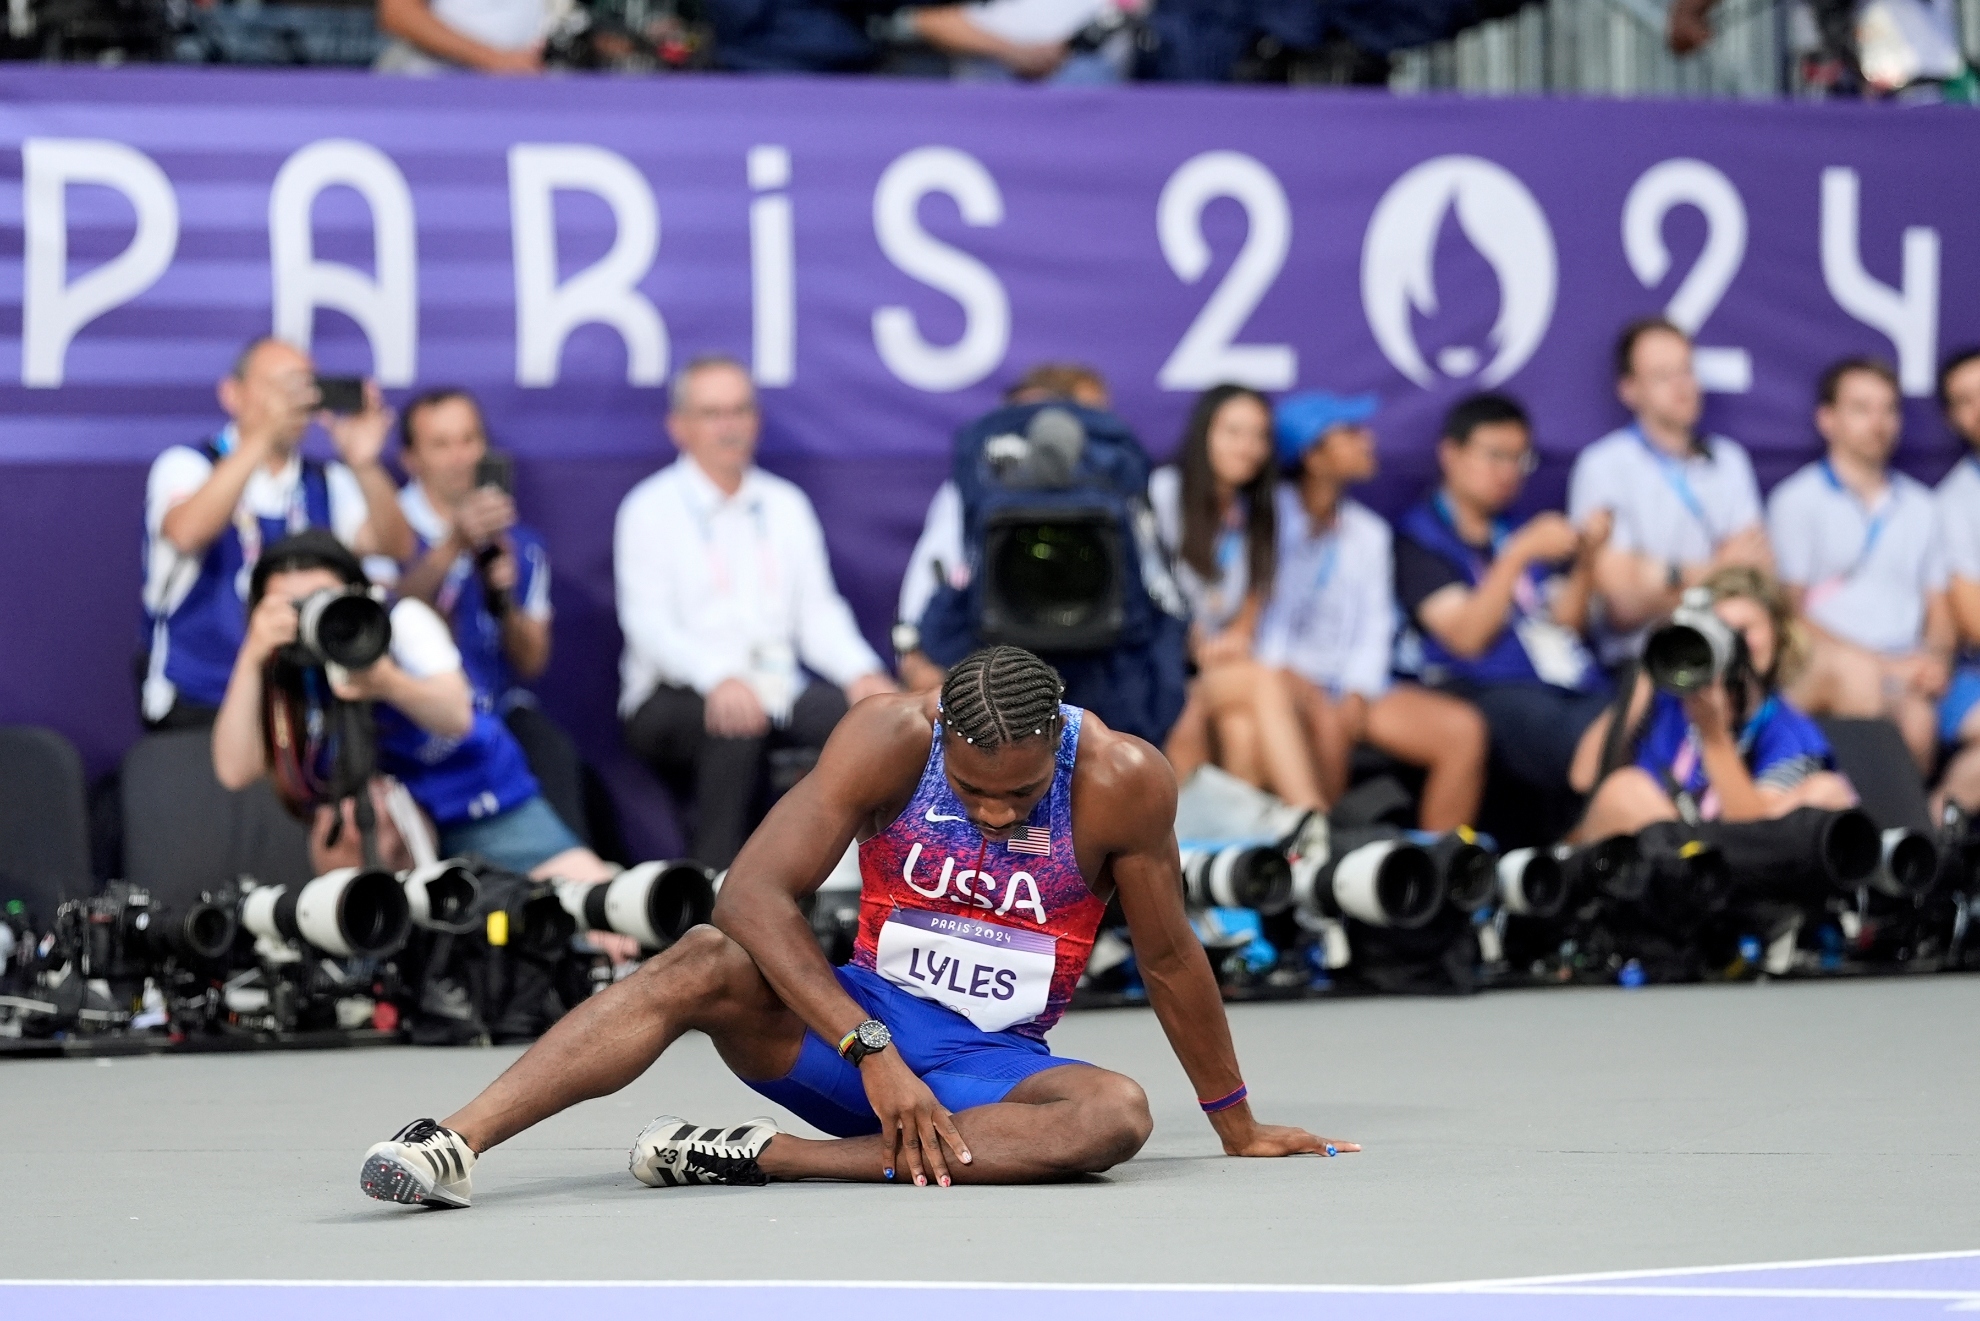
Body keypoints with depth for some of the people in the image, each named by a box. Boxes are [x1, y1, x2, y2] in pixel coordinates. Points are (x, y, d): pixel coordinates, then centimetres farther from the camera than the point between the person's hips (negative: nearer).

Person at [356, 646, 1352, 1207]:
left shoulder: (1122, 780, -14)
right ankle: (457, 1138, -43)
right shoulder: (890, 738, -15)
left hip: (996, 1063, 0)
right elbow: (751, 894, -24)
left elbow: (1169, 958, 0)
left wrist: (1236, 1127, 10)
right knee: (707, 963, -30)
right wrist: (873, 1052, -33)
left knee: (1116, 1114, -34)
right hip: (861, 1020, 0)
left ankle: (763, 1157, -40)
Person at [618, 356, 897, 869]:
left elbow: (819, 612, 11)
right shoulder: (650, 510, 1)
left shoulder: (786, 505, 18)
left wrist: (862, 673, -11)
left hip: (776, 691, 5)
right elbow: (649, 624, -11)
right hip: (674, 699, -5)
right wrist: (719, 679, -31)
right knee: (737, 723, -38)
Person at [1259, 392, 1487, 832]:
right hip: (1283, 680, -6)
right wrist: (1300, 686, -20)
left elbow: (1375, 627, 10)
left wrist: (1357, 694, -8)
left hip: (1352, 686, 6)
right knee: (1327, 722, -39)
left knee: (1464, 729, -16)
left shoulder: (1369, 532, 18)